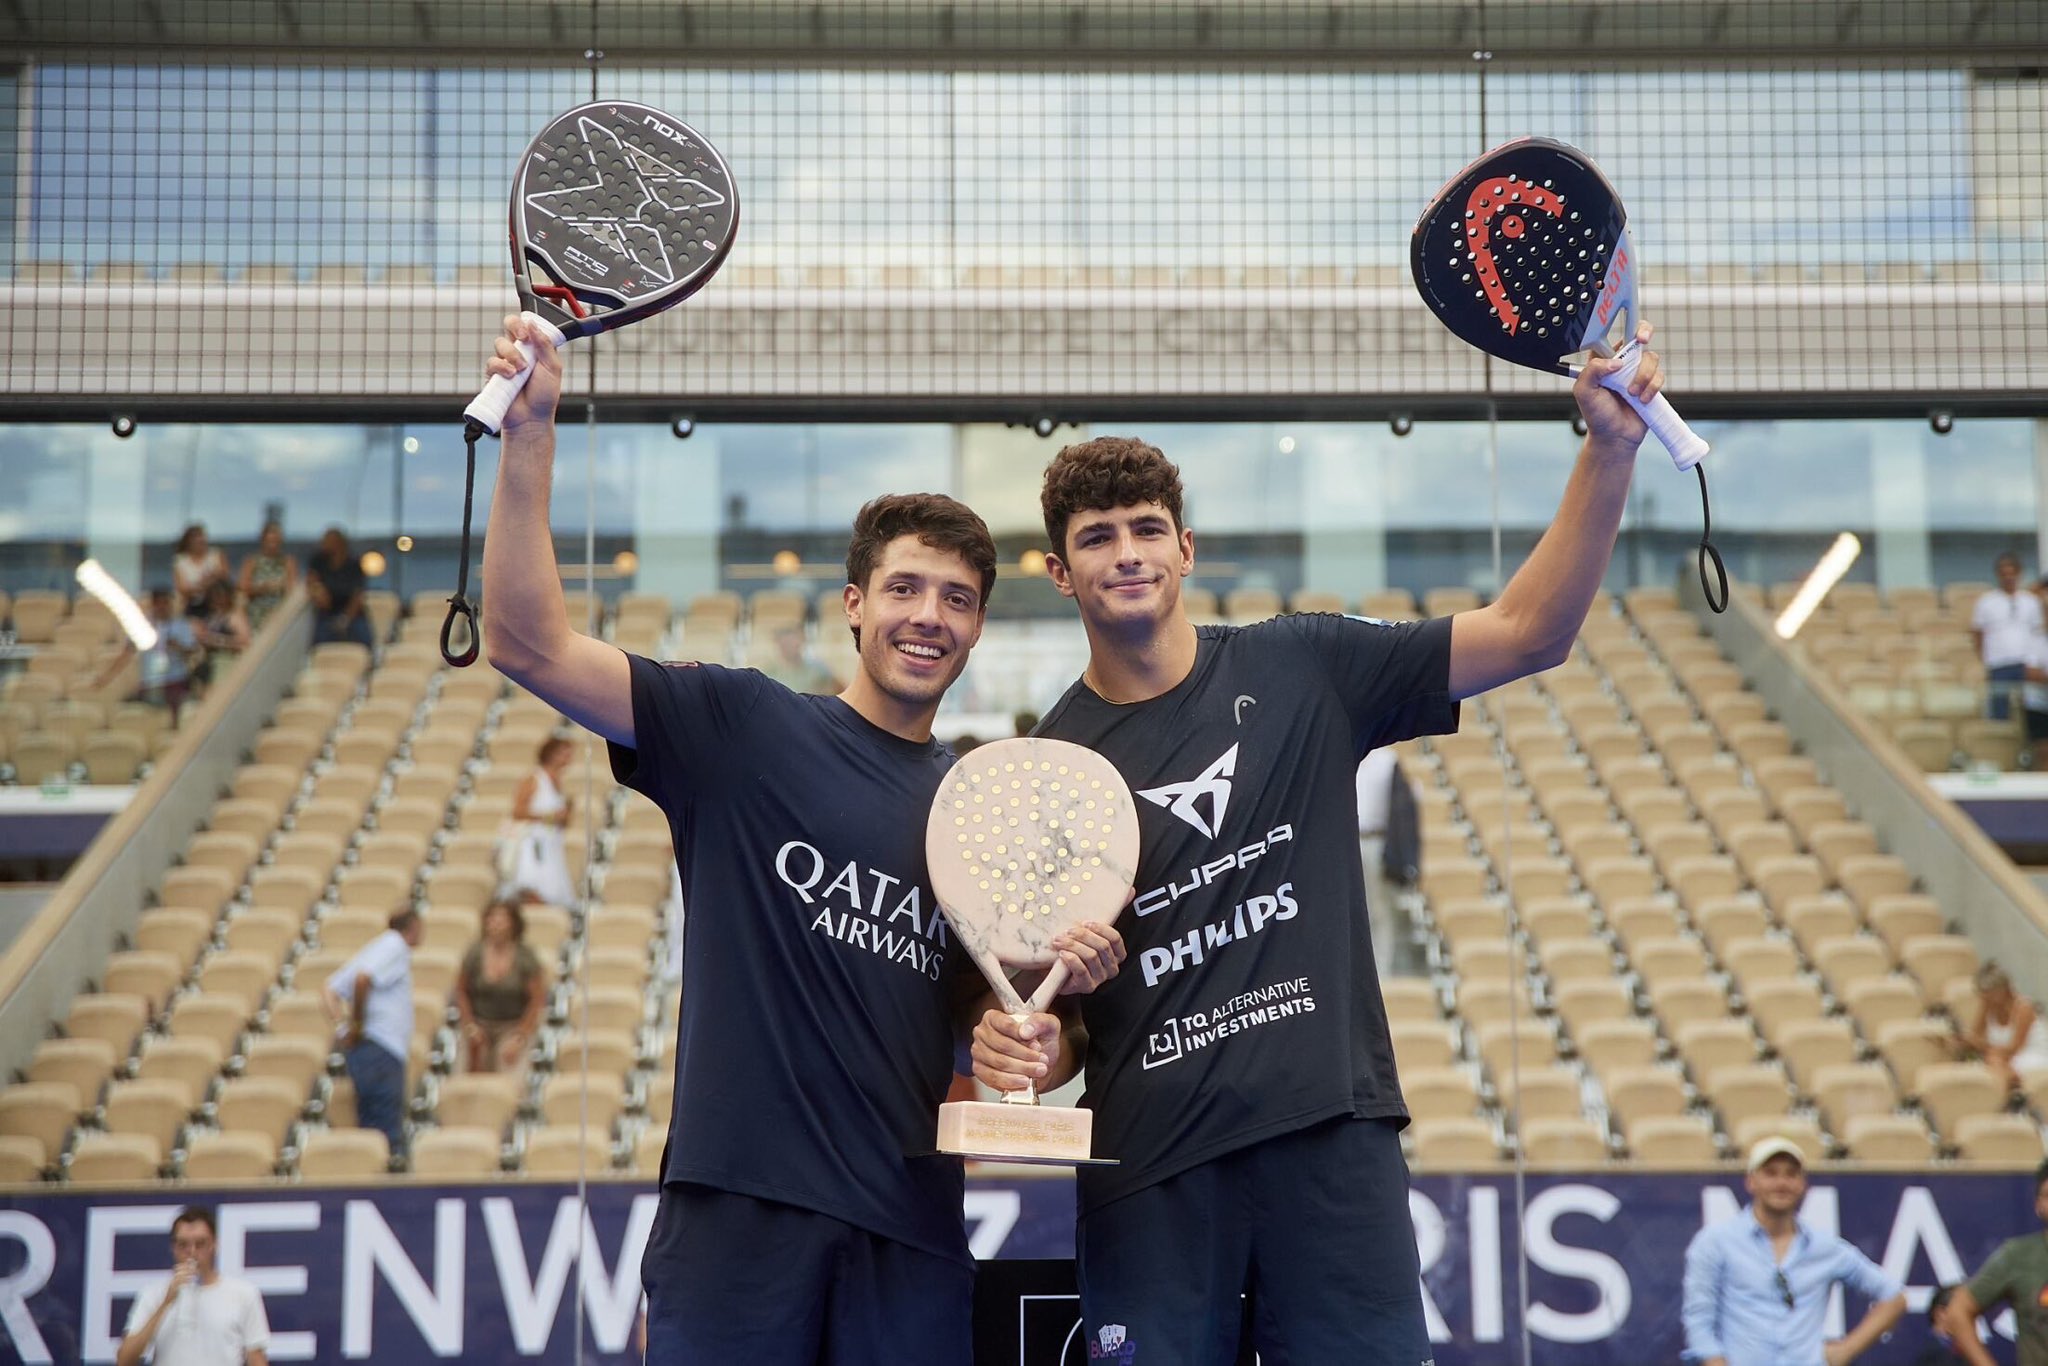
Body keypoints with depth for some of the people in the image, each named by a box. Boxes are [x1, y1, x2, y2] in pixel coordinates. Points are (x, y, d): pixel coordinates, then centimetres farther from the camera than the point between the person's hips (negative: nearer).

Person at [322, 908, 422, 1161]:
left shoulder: (381, 946, 22)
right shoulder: (396, 946, -6)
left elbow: (333, 988, 20)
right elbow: (363, 978, -24)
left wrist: (341, 1023, 7)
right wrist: (357, 1024, -15)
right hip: (379, 1047, -9)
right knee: (388, 1131, -11)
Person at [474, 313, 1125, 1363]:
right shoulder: (745, 726, 2)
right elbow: (526, 644, -8)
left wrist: (1061, 972, 1)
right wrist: (530, 435, -16)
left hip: (912, 1229, 4)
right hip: (739, 1202, -4)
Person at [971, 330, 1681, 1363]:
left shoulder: (1303, 672, 5)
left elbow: (1527, 633, 1)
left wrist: (1610, 452, -10)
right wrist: (1025, 1048, -12)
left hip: (1331, 1131, 0)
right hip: (1147, 1161, 0)